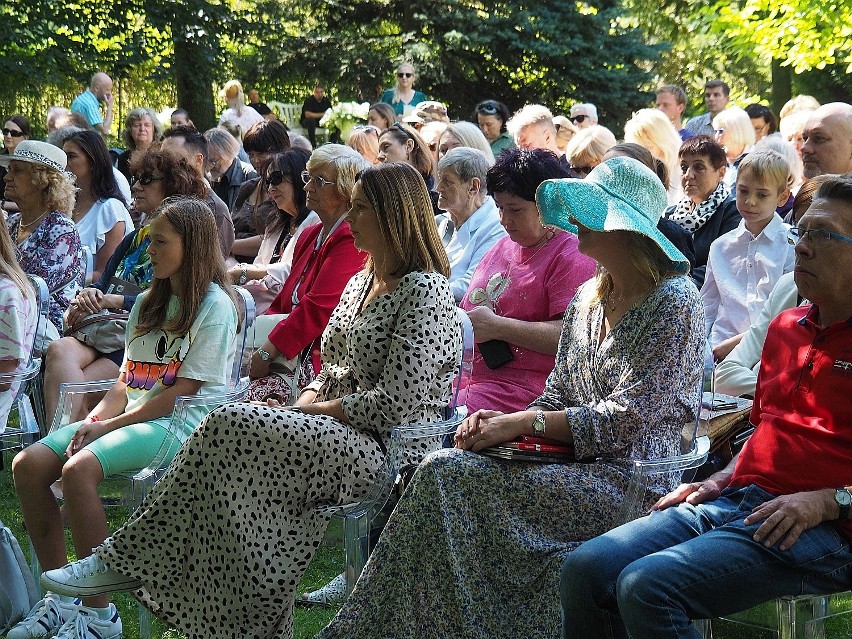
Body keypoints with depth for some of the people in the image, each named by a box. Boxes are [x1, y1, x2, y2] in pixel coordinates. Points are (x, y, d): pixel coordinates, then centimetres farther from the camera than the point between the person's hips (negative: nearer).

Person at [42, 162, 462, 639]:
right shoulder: (361, 282, 20)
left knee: (231, 426, -25)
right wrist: (304, 402, 1)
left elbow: (396, 404, -19)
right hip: (334, 435, 9)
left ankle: (127, 561, -16)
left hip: (384, 448, -9)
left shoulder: (425, 292, -10)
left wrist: (315, 410, -10)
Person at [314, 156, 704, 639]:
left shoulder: (674, 302, -9)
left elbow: (626, 420, -15)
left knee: (448, 476, -22)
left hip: (634, 478, -7)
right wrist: (501, 422, -4)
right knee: (442, 469, -17)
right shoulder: (588, 299, 17)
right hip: (576, 463, 8)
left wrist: (522, 423, -17)